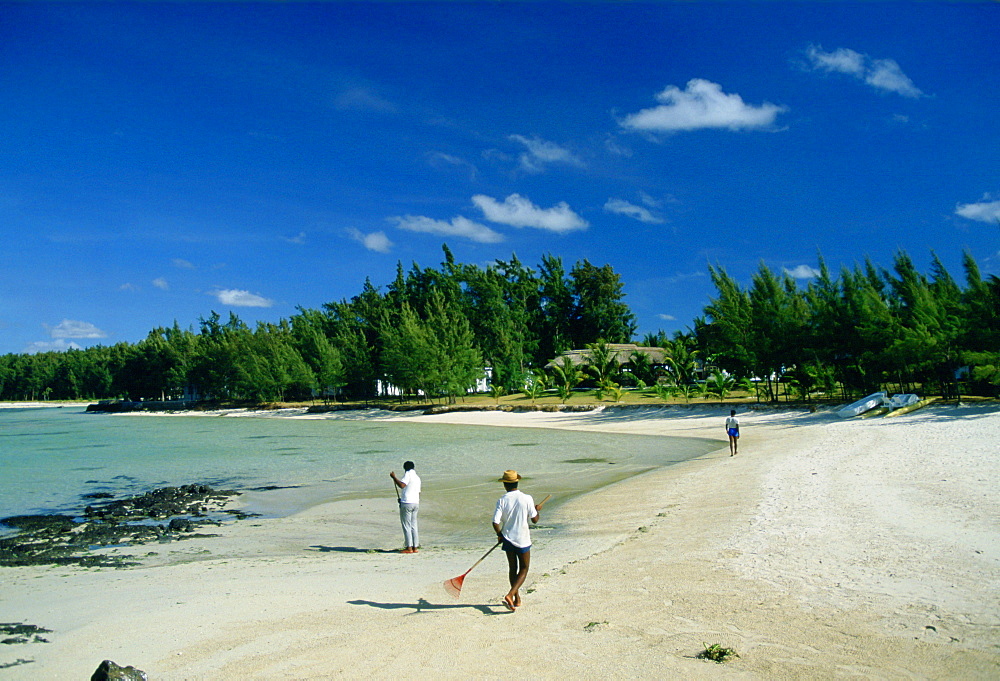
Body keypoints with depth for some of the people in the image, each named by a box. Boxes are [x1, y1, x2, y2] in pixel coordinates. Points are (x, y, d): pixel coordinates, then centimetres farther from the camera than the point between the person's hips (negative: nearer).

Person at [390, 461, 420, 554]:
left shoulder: (408, 474, -5)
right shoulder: (417, 477, 20)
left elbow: (402, 485, -19)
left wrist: (394, 477, -11)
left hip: (407, 503, -8)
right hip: (416, 503, 8)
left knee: (406, 526, -3)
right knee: (413, 526, 11)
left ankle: (409, 547, -5)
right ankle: (415, 547, 9)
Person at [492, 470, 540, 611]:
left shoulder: (502, 501, -9)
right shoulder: (526, 499, -13)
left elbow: (495, 522, -14)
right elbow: (535, 520, -6)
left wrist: (500, 535, 6)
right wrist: (536, 509, 15)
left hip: (507, 539, 2)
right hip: (523, 540, -2)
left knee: (512, 568, 18)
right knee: (524, 569, 9)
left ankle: (517, 598, 26)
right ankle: (510, 595, -11)